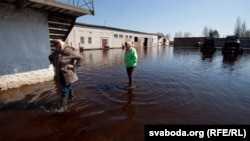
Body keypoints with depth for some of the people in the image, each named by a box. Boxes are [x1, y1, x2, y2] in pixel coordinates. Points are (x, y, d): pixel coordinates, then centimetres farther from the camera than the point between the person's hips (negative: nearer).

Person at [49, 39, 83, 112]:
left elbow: (80, 58, -19)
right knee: (68, 87, 23)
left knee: (65, 90, -3)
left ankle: (63, 106, 8)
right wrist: (55, 64, 9)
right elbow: (50, 57, 23)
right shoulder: (56, 53, 1)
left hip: (67, 74, -6)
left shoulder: (69, 52, -18)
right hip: (60, 74, 6)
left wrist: (74, 65, -19)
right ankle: (72, 96, 47)